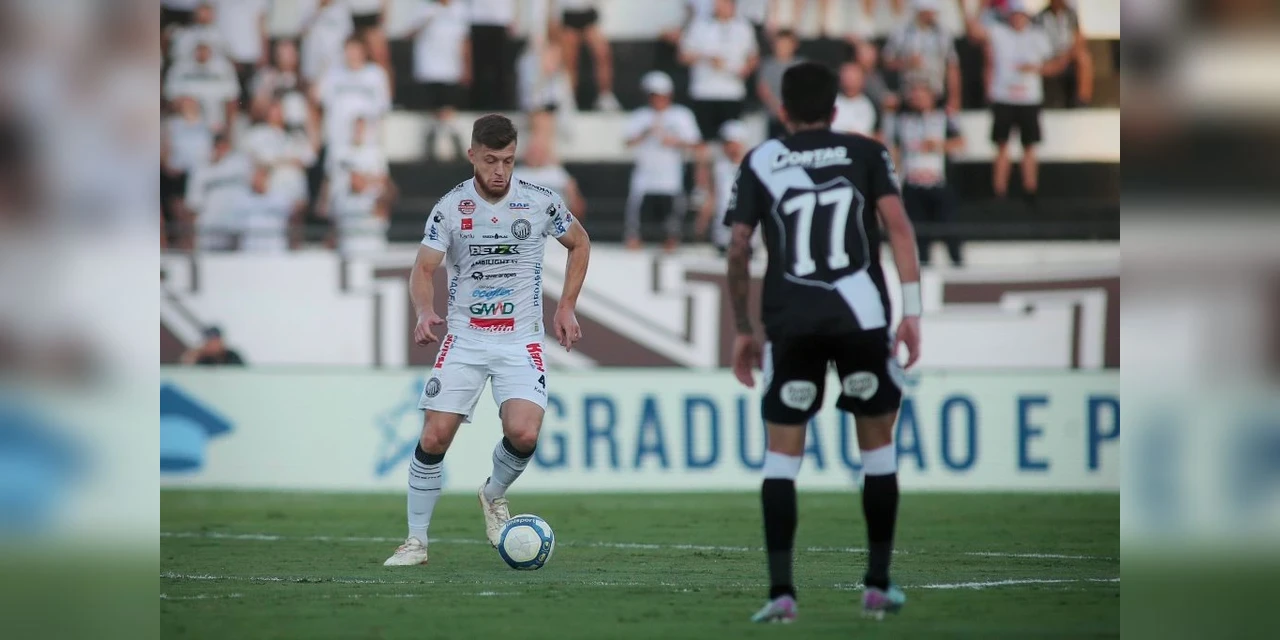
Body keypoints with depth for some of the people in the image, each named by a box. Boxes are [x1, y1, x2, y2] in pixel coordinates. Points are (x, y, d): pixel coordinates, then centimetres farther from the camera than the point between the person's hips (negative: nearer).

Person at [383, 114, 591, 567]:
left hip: (520, 342, 0)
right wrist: (425, 313, -24)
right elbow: (425, 268, -3)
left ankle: (494, 495, 13)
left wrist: (566, 307, 5)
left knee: (523, 433, -21)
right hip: (464, 339, 1)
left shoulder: (540, 203, -4)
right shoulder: (450, 208, -5)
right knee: (434, 437, -9)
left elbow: (580, 244, 13)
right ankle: (416, 541, 6)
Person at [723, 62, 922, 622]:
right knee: (877, 446, 15)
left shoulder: (760, 163, 10)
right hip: (862, 317, 0)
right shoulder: (865, 154, 9)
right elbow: (897, 225, -4)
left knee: (782, 455, 6)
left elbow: (738, 251, 6)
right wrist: (912, 311, -4)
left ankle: (781, 591, -4)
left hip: (791, 324, 0)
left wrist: (742, 330, 14)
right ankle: (878, 585, 16)